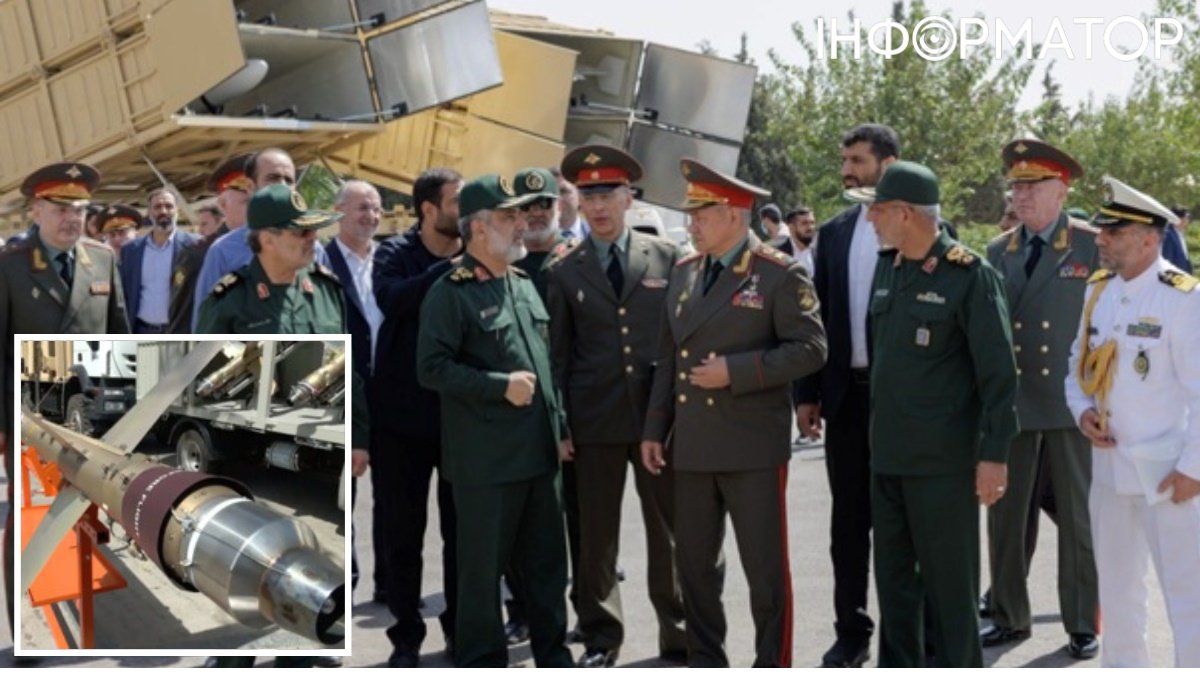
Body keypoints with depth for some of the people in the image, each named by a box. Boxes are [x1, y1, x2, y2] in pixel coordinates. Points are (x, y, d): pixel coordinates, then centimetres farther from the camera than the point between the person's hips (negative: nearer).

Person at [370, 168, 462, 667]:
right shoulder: (395, 253, -3)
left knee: (463, 528, 10)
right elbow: (391, 299, -24)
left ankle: (459, 626, 25)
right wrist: (449, 269, -25)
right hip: (405, 414, -1)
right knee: (404, 531, 7)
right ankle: (406, 635, 19)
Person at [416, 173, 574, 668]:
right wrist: (500, 386, -19)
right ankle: (482, 663, 15)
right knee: (482, 566, 3)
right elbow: (432, 368, -15)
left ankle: (553, 655, 25)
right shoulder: (450, 293, -9)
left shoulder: (524, 285, 14)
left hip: (538, 452, 7)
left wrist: (560, 427, 16)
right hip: (486, 458, -7)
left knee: (547, 560, 13)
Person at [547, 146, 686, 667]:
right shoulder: (564, 271, 5)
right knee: (595, 536, 7)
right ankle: (601, 639, 19)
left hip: (660, 416, 0)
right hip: (595, 422, 1)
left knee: (669, 531, 6)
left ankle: (679, 634, 17)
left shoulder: (666, 258, 4)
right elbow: (558, 351, 5)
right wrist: (559, 424, 0)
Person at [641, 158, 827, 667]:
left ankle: (772, 668, 14)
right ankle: (705, 664, 26)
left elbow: (810, 349, -12)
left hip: (753, 448, -6)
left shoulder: (779, 275, -7)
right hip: (692, 448, 6)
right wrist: (655, 429, 12)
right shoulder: (683, 273, 12)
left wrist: (736, 370, -18)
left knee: (765, 567, 2)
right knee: (694, 563, 13)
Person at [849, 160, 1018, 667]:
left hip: (943, 460, -7)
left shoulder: (969, 276, -12)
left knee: (949, 582, 2)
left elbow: (998, 373, -13)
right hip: (887, 455, 7)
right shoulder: (888, 266, 8)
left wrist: (994, 454, -15)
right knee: (893, 578, 15)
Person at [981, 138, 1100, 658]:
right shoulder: (996, 253, 8)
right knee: (1005, 515, 9)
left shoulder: (1094, 248, -3)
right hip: (1009, 403, 4)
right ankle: (1009, 616, 23)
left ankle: (1082, 625, 17)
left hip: (1072, 404, -3)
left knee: (1077, 518, 5)